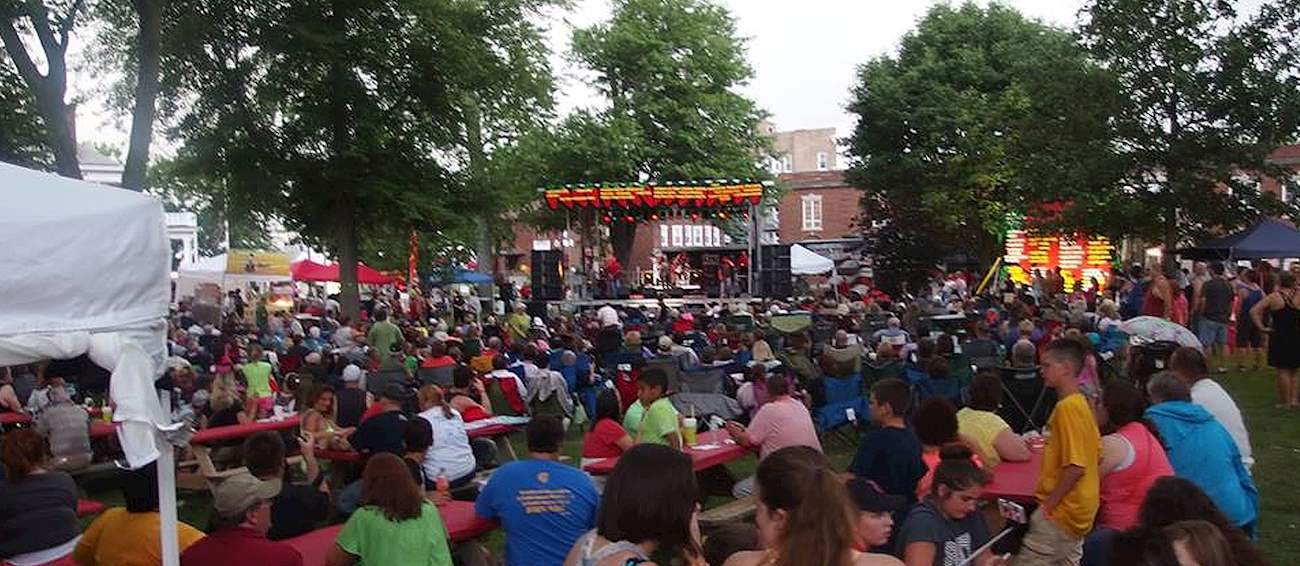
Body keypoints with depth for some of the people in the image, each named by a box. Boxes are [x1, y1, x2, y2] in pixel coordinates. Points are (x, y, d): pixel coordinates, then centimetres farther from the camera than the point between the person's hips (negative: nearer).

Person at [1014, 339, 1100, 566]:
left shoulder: (1066, 407, -21)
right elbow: (1096, 454, 16)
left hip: (1062, 511, -10)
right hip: (1078, 509, 10)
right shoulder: (1080, 403, 8)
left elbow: (1076, 466, -25)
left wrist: (1048, 505, -19)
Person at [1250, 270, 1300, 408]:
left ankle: (1285, 402, 6)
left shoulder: (1274, 297, -8)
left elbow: (1254, 311, -14)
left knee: (1282, 370, 4)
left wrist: (1261, 327, -10)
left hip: (1279, 337, -3)